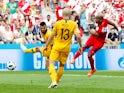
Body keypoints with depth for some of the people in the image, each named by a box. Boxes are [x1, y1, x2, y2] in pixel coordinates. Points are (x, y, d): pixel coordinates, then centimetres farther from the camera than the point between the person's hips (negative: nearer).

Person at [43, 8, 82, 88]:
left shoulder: (57, 23, -7)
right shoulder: (74, 24, -6)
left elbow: (52, 36, 0)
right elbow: (78, 37, -14)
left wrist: (46, 45, 13)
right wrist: (81, 46, 2)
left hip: (57, 46, -2)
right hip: (66, 48, 2)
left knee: (51, 63, -4)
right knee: (62, 65, 18)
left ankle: (54, 81, -23)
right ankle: (56, 81, 23)